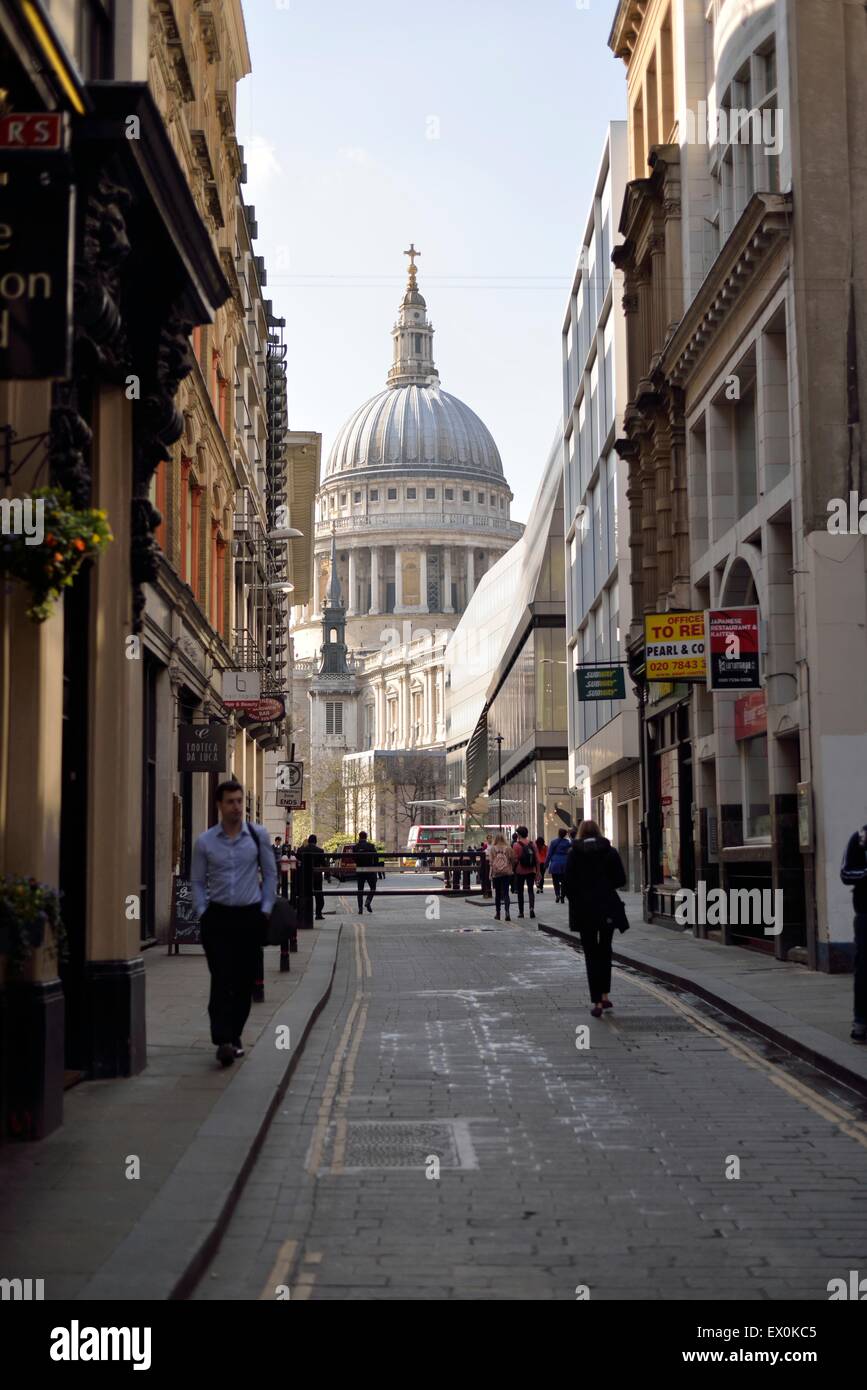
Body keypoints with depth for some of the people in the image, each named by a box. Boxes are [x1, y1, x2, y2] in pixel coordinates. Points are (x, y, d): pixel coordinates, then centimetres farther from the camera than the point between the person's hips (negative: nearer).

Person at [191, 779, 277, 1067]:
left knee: (244, 982, 6)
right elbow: (198, 882, 9)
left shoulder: (258, 835, 2)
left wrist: (266, 909, 2)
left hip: (251, 916, 1)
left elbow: (270, 874, 8)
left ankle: (234, 1037, 20)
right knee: (222, 980, -11)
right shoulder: (205, 841, 2)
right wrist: (203, 913, -1)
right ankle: (223, 1041, -16)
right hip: (218, 917, -1)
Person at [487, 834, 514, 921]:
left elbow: (491, 862, -4)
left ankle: (497, 913, 19)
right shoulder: (508, 848, -1)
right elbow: (512, 860, 0)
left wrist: (491, 874, 0)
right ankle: (507, 912, -17)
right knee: (506, 893, -1)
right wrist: (512, 870, 13)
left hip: (496, 873, 0)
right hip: (507, 873, 0)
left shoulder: (492, 849, -4)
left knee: (497, 893, 12)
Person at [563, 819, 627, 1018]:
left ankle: (597, 1002, -1)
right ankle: (604, 995, 15)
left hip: (584, 909, -1)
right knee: (605, 950, 18)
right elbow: (621, 879, -1)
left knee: (591, 953, 4)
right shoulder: (610, 851, 1)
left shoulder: (574, 853, -2)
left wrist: (575, 902, 8)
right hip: (608, 907, 1)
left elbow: (569, 883, -6)